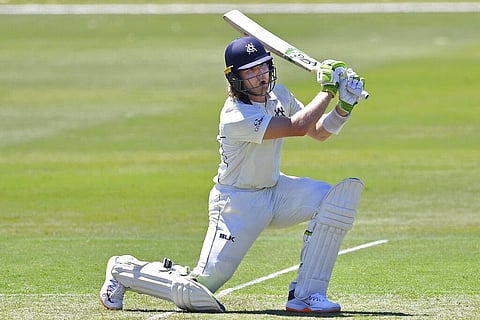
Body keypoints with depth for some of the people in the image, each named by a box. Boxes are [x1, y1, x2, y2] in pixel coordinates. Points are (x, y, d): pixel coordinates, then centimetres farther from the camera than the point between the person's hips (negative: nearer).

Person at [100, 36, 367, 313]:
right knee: (197, 291, -14)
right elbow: (298, 127, -34)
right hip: (237, 204, -8)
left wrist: (344, 106, -11)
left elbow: (318, 132, 8)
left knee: (343, 194, -15)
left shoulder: (278, 95, -1)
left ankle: (306, 294, -12)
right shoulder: (235, 117, -28)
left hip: (274, 190, 8)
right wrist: (327, 90, -23)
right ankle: (123, 270, 16)